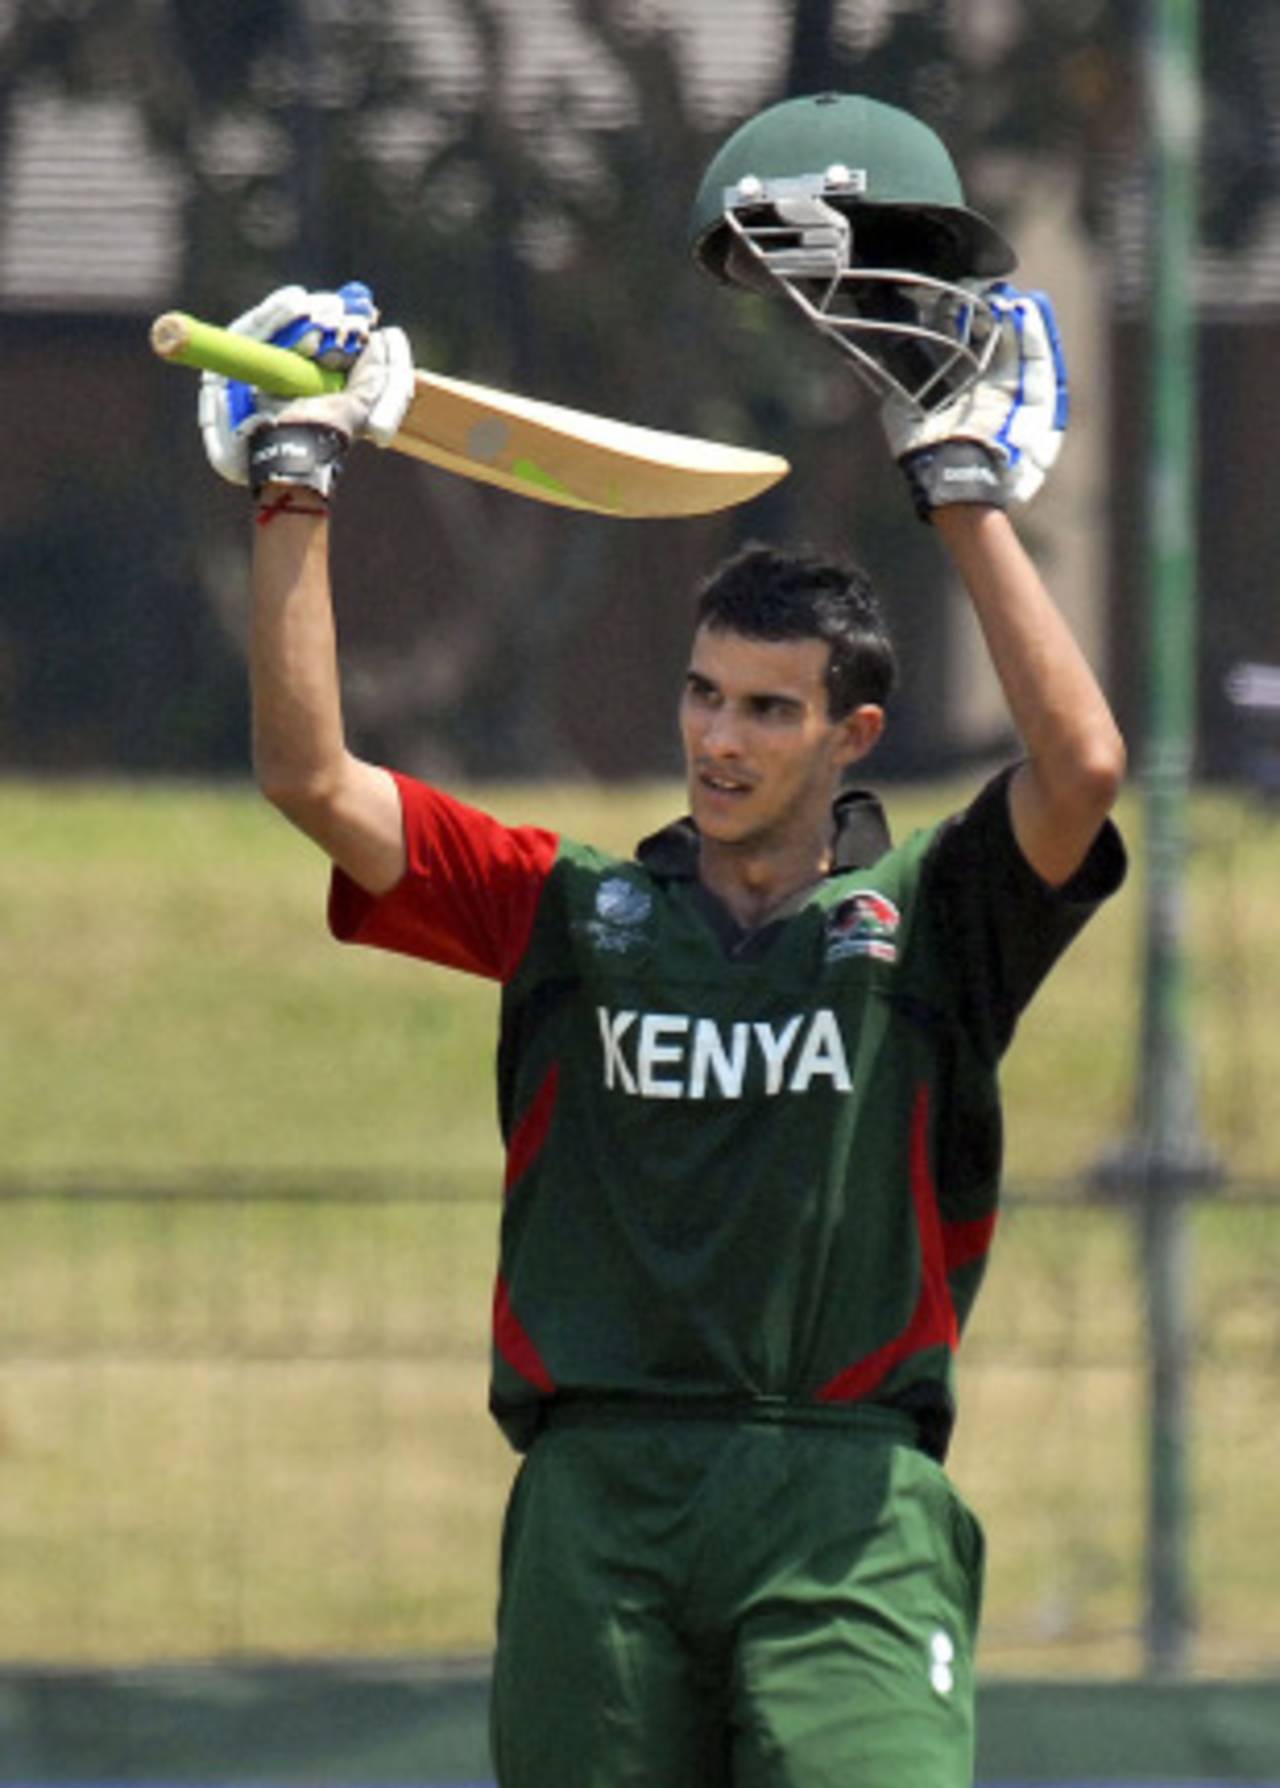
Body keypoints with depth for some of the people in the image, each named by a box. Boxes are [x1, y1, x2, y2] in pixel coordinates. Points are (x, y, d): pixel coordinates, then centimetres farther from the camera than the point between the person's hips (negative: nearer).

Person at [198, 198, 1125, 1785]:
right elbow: (311, 776, 11)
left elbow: (1082, 766, -8)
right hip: (595, 1494, 3)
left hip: (845, 1504, -3)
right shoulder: (572, 912, 16)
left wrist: (967, 497, -5)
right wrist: (294, 495, 6)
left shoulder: (928, 920, 10)